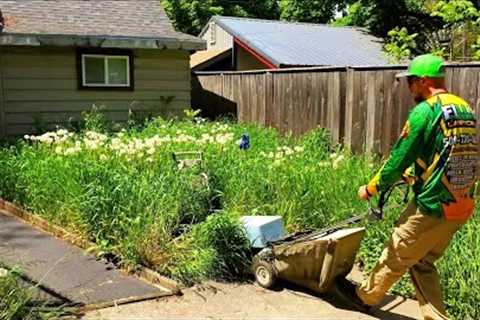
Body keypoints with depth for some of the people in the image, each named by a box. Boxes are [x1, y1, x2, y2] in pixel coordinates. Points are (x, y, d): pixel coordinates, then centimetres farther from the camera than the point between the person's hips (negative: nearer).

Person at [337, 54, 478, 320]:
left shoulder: (425, 110, -14)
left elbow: (399, 158, -11)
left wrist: (371, 188, 3)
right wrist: (411, 176, 31)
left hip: (432, 207, -7)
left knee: (396, 257, 13)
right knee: (423, 263, 20)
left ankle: (365, 296, 34)